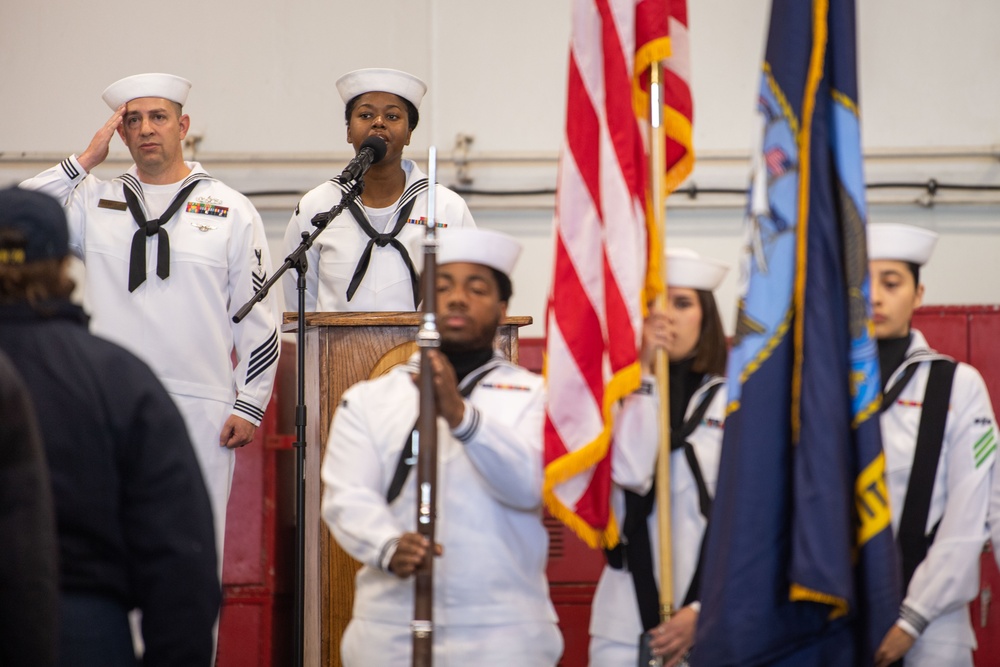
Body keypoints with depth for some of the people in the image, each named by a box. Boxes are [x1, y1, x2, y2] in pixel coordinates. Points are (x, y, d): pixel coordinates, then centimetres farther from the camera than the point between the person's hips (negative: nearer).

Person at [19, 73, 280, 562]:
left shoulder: (231, 211, 8)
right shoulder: (95, 202, 12)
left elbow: (258, 315, 7)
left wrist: (249, 406, 0)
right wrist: (86, 160, 1)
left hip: (201, 411, -1)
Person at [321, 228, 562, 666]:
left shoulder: (533, 396, 9)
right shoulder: (368, 400, 13)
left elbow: (530, 485, -9)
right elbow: (346, 497, -1)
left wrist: (460, 414, -24)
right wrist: (389, 547, -22)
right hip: (390, 629, 1)